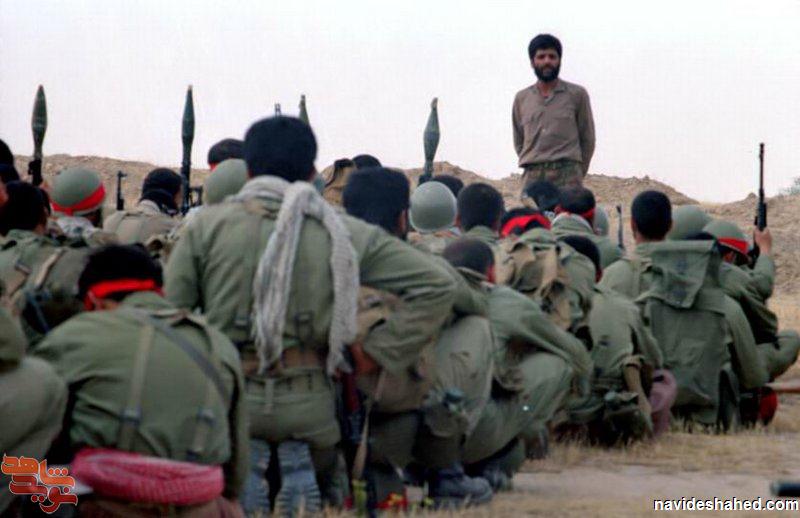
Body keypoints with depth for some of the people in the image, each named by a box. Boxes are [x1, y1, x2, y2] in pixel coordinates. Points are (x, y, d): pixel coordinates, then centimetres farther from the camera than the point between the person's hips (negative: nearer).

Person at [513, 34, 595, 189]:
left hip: (567, 176, -3)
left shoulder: (577, 94, 7)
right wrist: (534, 167, 11)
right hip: (533, 176, 3)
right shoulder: (521, 98, 15)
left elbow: (587, 139, 10)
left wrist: (577, 173, 8)